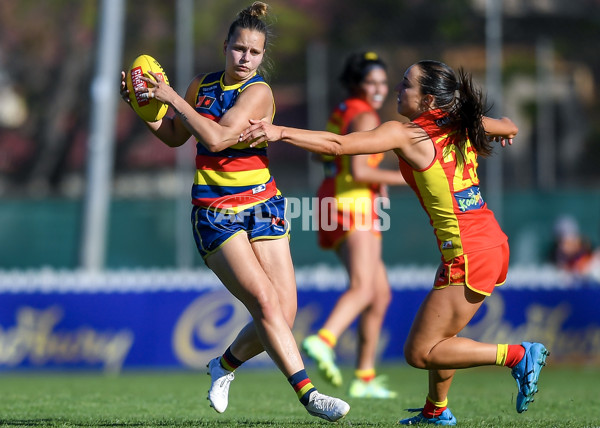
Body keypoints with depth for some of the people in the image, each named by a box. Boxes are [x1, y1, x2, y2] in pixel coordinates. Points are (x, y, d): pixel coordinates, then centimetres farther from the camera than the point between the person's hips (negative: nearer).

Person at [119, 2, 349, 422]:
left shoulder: (259, 91, -8)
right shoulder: (202, 86, 6)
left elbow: (216, 138, -21)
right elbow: (175, 136, 23)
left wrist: (173, 98, -17)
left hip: (262, 206, -1)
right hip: (214, 211, 1)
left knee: (283, 315, -7)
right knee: (265, 301, -18)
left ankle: (225, 366, 21)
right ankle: (307, 393, -20)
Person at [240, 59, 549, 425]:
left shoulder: (406, 134, -13)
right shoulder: (463, 126, 8)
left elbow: (339, 145, -20)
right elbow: (508, 128, 28)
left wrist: (280, 132, -18)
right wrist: (506, 129, 53)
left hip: (468, 257, -9)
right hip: (493, 244, 9)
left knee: (420, 353, -2)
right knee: (437, 336, 25)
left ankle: (518, 356, -4)